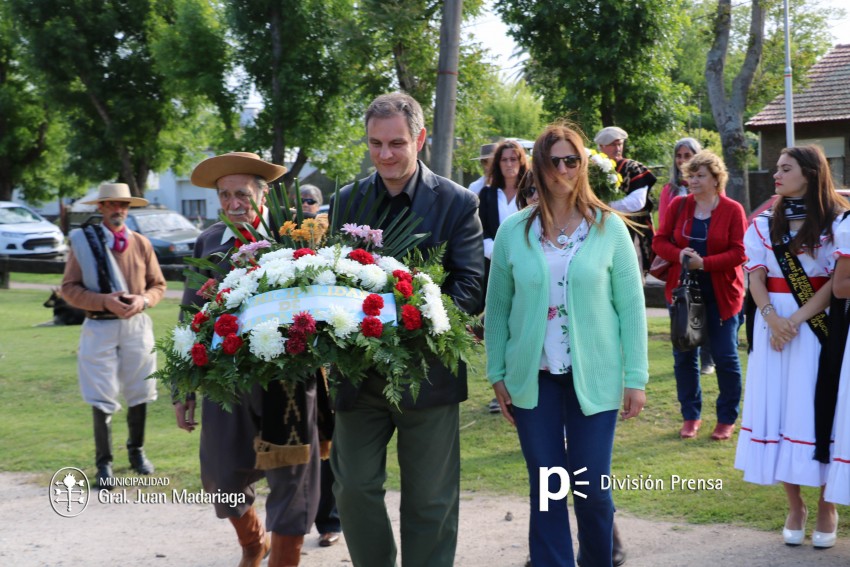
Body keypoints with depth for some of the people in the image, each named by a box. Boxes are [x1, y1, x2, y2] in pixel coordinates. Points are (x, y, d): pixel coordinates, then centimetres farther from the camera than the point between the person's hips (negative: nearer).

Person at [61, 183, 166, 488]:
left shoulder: (141, 243, 5)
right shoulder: (83, 241, -3)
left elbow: (158, 285, 10)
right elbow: (69, 288, -5)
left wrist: (143, 299, -11)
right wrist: (104, 301, -18)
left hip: (137, 324, 3)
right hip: (100, 327, -3)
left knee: (139, 393, 12)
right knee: (102, 399, -1)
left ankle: (137, 451, 30)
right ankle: (104, 463, 10)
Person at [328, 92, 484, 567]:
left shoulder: (457, 202, -4)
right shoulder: (347, 201, 7)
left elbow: (471, 285, -8)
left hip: (427, 371, -3)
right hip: (359, 372, 3)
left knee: (430, 500, 7)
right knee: (354, 488, 8)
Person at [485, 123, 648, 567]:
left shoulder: (609, 227, -2)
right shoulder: (513, 230, 0)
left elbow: (631, 306, -1)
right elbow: (496, 308, 5)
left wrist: (636, 376, -5)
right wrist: (497, 374, 2)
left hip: (593, 377, -1)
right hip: (533, 378, 1)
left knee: (592, 488, 4)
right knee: (546, 491, 6)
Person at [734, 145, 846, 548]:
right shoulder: (764, 224, 10)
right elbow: (756, 278, 2)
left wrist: (797, 320, -16)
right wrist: (772, 318, -15)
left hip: (817, 328, -3)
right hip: (772, 326, 4)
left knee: (816, 409, -3)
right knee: (777, 408, 2)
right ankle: (794, 506, 12)